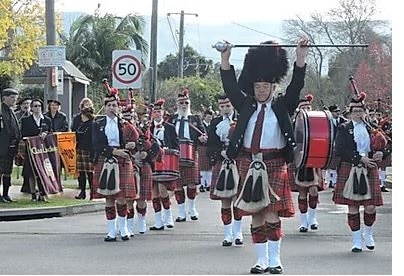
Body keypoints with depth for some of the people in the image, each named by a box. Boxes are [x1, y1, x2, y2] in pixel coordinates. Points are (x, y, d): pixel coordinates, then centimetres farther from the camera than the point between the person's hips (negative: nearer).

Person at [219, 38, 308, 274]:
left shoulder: (282, 107, 5)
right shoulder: (247, 106, 10)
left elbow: (296, 86, -5)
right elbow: (231, 86, 6)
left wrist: (301, 58, -13)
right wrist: (225, 58, -1)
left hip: (274, 165, -3)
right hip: (249, 164, 3)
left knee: (271, 213, -8)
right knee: (256, 215, 6)